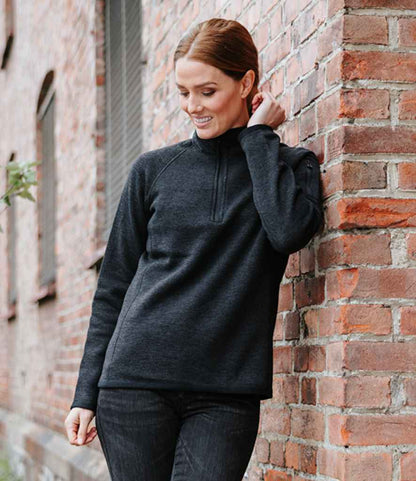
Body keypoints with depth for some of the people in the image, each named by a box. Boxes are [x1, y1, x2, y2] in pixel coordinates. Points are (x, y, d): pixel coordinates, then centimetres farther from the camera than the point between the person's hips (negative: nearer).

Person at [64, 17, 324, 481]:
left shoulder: (292, 165, 9)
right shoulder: (154, 169, 10)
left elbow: (289, 230, -14)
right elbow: (113, 287, 12)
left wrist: (258, 135, -3)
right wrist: (86, 393, 7)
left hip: (226, 390, -1)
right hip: (136, 380, 1)